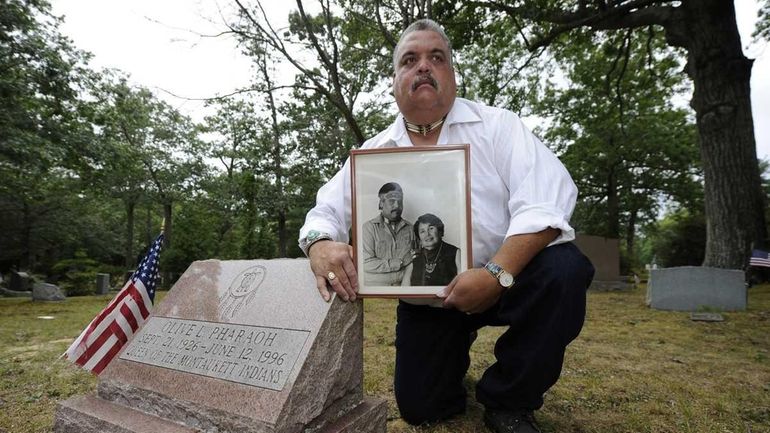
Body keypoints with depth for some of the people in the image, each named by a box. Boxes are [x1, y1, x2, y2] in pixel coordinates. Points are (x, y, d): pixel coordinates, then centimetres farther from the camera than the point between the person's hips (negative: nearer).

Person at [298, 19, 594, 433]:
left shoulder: (496, 125, -8)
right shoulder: (374, 152, -1)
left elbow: (546, 200, -19)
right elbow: (326, 212, -1)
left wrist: (497, 273, -32)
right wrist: (320, 244, -27)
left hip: (507, 277, -1)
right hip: (426, 294, 2)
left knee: (563, 270, -31)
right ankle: (457, 342, 36)